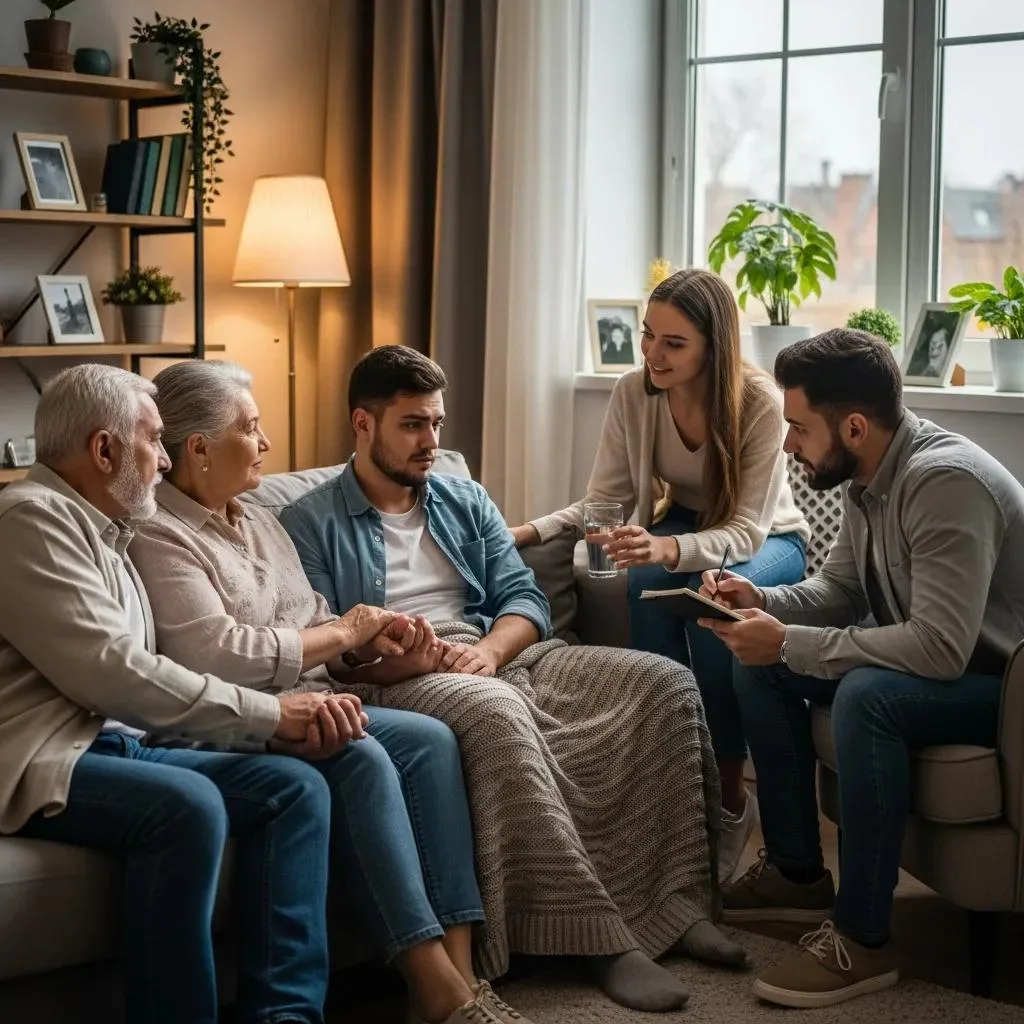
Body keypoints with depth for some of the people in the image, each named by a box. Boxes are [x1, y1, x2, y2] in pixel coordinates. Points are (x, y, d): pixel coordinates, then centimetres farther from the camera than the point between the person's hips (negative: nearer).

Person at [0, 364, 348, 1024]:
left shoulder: (101, 532, 21)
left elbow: (137, 679, 14)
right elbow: (110, 672, -20)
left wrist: (281, 716, -1)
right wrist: (268, 713, -15)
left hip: (114, 742, 10)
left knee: (295, 785, -7)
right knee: (185, 804, -34)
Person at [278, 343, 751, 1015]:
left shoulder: (466, 501, 21)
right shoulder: (310, 524, 4)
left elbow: (525, 599, 12)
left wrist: (487, 651, -11)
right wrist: (415, 656, -23)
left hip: (503, 657, 6)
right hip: (398, 682, -6)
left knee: (665, 683, -15)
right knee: (500, 713, -40)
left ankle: (674, 900, -17)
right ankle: (596, 933, -37)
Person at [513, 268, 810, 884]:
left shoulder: (759, 401, -26)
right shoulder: (633, 394, -14)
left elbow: (746, 531, -29)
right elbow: (603, 503, -9)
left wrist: (668, 548, -49)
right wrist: (532, 532, -28)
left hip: (769, 541, -3)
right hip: (684, 527, 3)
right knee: (648, 587, -33)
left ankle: (730, 799, -23)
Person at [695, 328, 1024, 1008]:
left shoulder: (944, 481, -28)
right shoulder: (869, 477, 0)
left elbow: (940, 648, -35)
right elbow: (838, 589, 14)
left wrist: (789, 643, -29)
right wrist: (764, 602, -7)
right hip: (934, 653, 10)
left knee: (867, 694, -35)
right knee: (762, 665, 2)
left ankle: (863, 939, -22)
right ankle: (798, 873, 11)